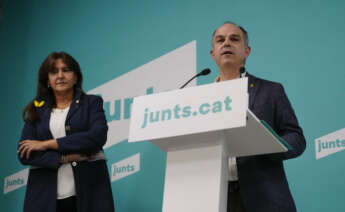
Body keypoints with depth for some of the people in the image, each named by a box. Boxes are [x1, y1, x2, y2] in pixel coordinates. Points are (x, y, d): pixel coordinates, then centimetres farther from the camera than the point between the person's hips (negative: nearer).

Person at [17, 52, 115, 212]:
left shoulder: (92, 102, 9)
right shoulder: (36, 110, 13)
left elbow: (98, 137, -9)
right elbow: (24, 154, 3)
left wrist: (48, 144, -8)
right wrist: (66, 158, -10)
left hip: (88, 193, -1)